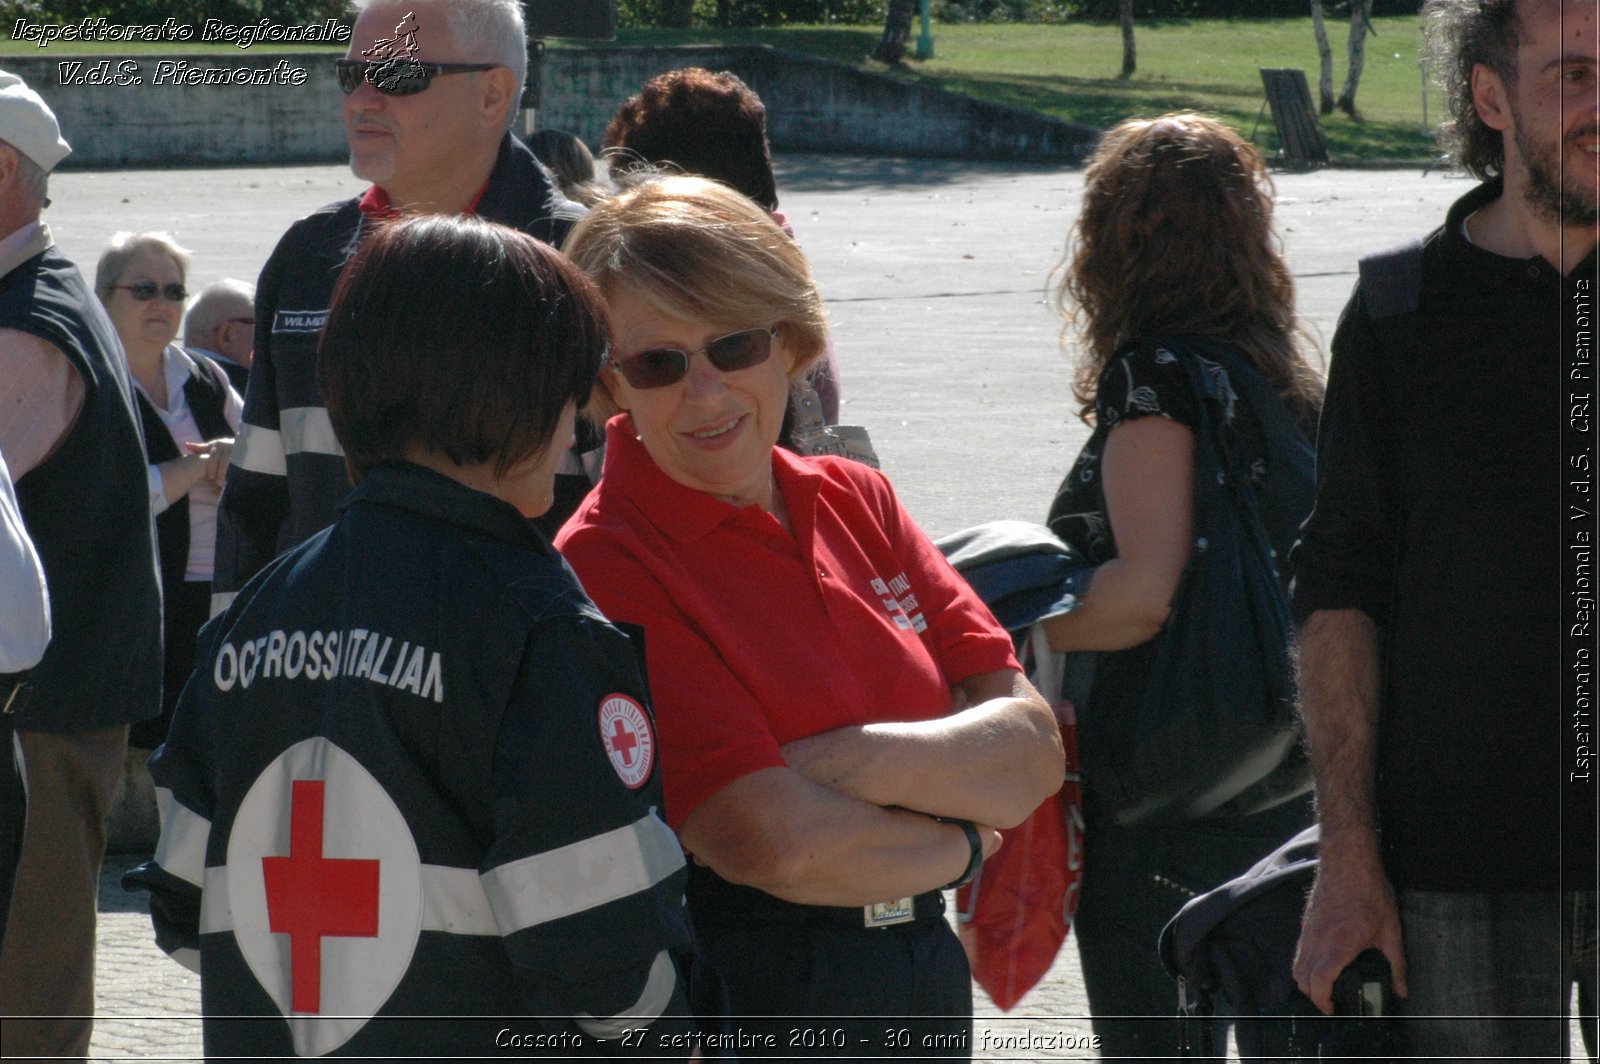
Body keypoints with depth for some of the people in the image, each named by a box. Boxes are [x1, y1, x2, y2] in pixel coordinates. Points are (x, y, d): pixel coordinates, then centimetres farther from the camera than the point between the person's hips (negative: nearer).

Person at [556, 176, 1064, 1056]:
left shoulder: (856, 501, 6)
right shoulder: (610, 566, -16)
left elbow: (1030, 751, -2)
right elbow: (772, 842, -23)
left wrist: (848, 762, -19)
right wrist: (962, 845, -7)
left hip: (928, 980, 7)